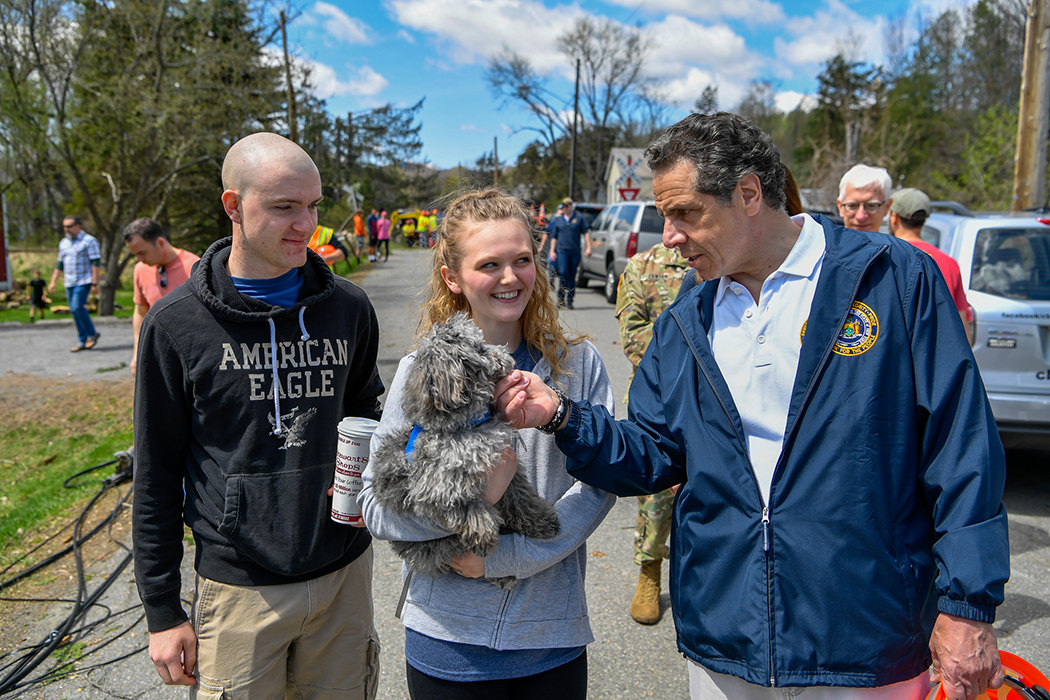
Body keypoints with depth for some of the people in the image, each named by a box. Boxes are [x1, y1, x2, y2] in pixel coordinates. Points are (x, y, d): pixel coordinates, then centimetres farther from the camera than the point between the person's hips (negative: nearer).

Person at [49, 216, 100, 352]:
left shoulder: (89, 241, -5)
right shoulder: (64, 243, 15)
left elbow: (95, 262, -10)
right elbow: (60, 264, 21)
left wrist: (94, 283, -15)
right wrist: (53, 282, 15)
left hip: (83, 282, -7)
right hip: (69, 283, 7)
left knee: (77, 307, -18)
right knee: (74, 311, 5)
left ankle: (92, 334, 0)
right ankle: (83, 341, 11)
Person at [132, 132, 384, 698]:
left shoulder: (348, 308, 0)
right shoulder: (176, 323, -7)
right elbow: (156, 475, -2)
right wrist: (162, 610, 0)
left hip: (343, 575, 3)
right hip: (237, 587, -2)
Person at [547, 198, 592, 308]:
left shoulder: (579, 218, 8)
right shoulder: (557, 220, 14)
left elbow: (586, 233, 5)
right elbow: (554, 237, 17)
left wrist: (588, 247, -5)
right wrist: (552, 251, 9)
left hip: (575, 252, 0)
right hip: (562, 251, 0)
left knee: (572, 276, 1)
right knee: (563, 273, -16)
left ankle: (569, 300, 8)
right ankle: (561, 294, 3)